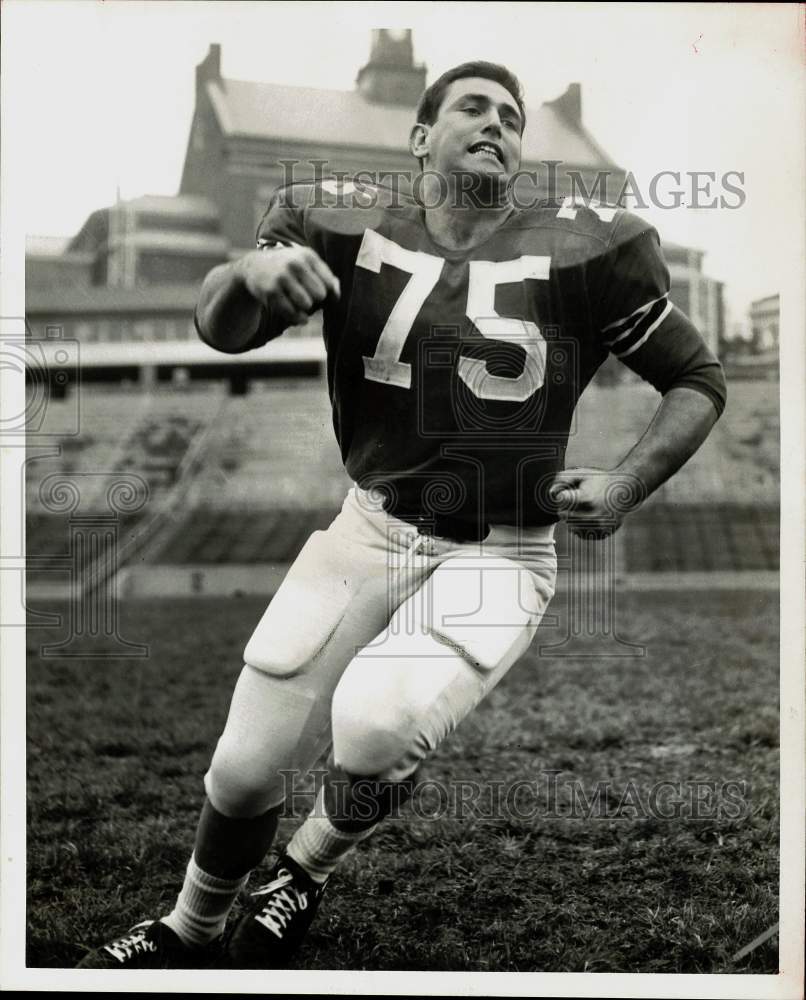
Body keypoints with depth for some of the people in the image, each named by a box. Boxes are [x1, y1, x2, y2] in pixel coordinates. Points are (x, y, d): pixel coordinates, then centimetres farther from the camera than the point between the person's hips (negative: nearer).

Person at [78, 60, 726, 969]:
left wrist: (625, 487, -14)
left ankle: (306, 870, 4)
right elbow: (219, 330, -4)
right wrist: (249, 273, -27)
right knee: (246, 768, 3)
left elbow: (698, 381, 1)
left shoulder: (576, 253, -7)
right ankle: (191, 932, 34)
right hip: (369, 532, 3)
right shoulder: (351, 228, -2)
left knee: (375, 722, -30)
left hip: (497, 563, -2)